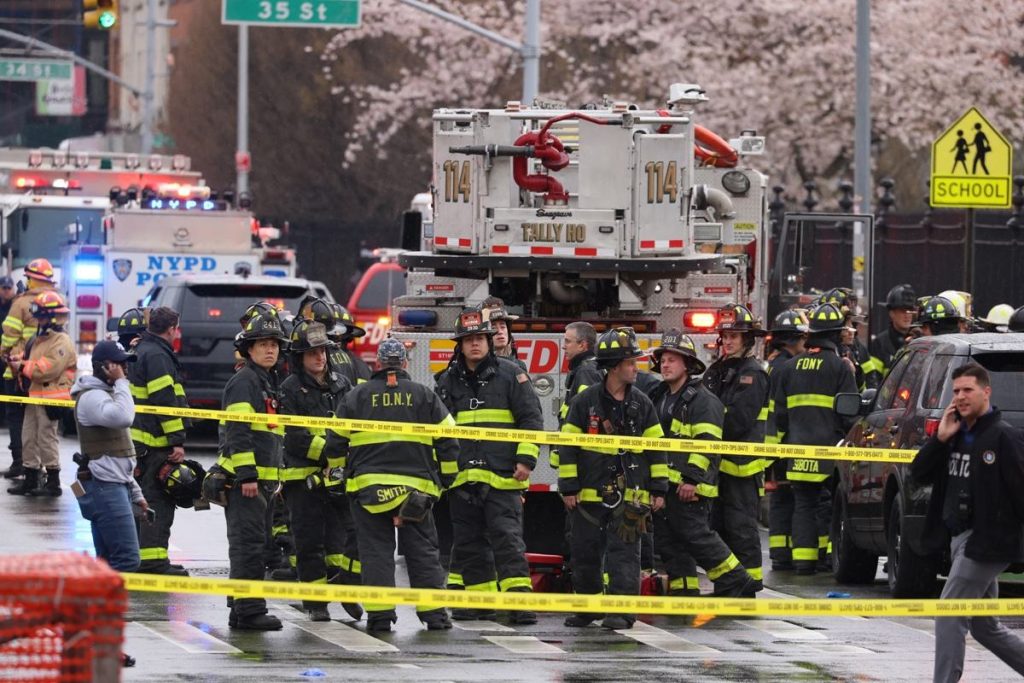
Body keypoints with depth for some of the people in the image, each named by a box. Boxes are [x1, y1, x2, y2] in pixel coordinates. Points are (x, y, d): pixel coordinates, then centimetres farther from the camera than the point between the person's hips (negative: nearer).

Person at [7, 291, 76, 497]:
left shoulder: (62, 342, -14)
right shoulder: (40, 339, 17)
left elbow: (49, 368, -24)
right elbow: (31, 361, 24)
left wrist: (23, 367, -19)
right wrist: (18, 360, 4)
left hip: (51, 400, -10)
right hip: (35, 396, 10)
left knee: (47, 438, -5)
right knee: (29, 438, 11)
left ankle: (53, 482, 2)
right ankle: (30, 480, 18)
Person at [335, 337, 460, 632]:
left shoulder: (357, 397, 5)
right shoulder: (424, 396, 5)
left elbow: (336, 439, 10)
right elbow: (447, 441, 5)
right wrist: (445, 480, 15)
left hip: (368, 486, 0)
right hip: (416, 484, 1)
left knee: (376, 551, 2)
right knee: (423, 551, 6)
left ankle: (379, 614, -3)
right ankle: (434, 614, 3)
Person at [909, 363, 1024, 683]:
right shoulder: (956, 435, 12)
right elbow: (919, 474, 11)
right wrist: (940, 439, -3)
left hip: (986, 541, -9)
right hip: (959, 537, 9)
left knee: (949, 617, -12)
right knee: (985, 626, 16)